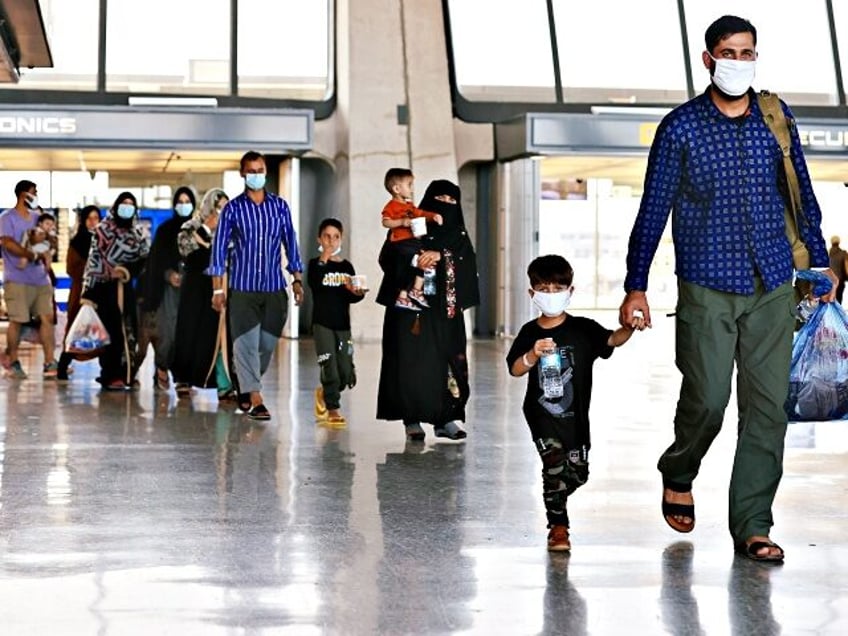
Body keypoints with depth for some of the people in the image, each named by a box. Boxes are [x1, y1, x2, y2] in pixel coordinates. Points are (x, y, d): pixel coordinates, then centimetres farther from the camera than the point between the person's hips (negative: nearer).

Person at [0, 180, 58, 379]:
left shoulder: (37, 217, 16)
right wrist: (32, 256, -16)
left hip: (40, 278, 6)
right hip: (18, 278, -6)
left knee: (46, 317, -1)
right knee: (17, 320, -3)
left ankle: (50, 362, 2)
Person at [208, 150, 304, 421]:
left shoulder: (280, 205, 6)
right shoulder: (233, 209, 0)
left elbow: (290, 243, 11)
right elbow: (219, 247, 0)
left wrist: (297, 279, 6)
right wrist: (218, 289, -4)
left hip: (274, 287, 3)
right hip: (242, 287, -2)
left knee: (267, 344, 6)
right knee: (246, 343, -6)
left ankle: (246, 389, 27)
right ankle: (255, 399, -3)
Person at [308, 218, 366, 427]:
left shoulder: (346, 266, 10)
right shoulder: (316, 264, 0)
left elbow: (351, 296, 12)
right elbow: (314, 284, -20)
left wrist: (357, 293, -9)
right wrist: (323, 260, -20)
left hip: (342, 324, 4)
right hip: (322, 323, -4)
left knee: (347, 374, 2)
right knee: (330, 369, -8)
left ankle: (324, 394, 30)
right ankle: (333, 410, 5)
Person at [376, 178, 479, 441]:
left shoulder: (458, 234, 15)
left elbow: (468, 263, -2)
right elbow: (388, 257, -6)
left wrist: (439, 255, -17)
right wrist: (415, 259, -23)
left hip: (445, 308, 3)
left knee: (448, 360, -3)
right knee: (412, 360, -6)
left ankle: (447, 418, 1)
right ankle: (412, 419, -2)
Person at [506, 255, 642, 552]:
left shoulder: (583, 329, -4)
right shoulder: (529, 333, -2)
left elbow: (611, 340, -20)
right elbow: (515, 369, -10)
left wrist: (628, 329, -40)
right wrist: (534, 355, -30)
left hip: (575, 415, 2)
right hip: (542, 413, -2)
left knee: (578, 472, 8)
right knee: (554, 462, -16)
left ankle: (555, 497, 42)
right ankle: (558, 526, -3)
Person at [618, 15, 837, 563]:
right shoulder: (681, 127, -3)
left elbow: (802, 193, 16)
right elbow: (653, 209, 1)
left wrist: (820, 261, 16)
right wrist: (636, 286, 1)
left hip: (772, 288, 3)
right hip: (708, 288, -3)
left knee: (768, 406, 0)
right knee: (707, 399, -5)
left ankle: (752, 526, 7)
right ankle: (678, 475, 28)